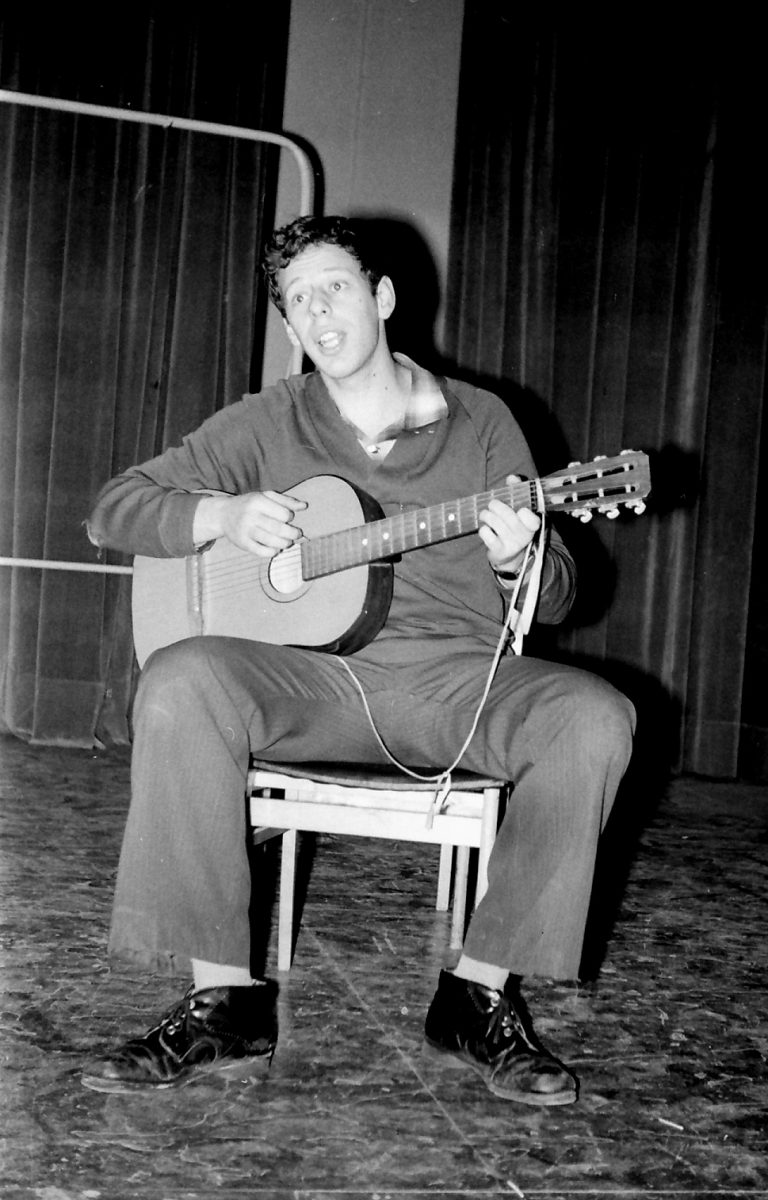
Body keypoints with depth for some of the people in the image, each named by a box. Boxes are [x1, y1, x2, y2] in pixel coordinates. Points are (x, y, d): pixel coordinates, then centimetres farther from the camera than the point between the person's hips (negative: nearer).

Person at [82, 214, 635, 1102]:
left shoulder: (479, 422, 10)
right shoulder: (268, 423, 11)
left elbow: (554, 598, 9)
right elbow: (113, 510, 9)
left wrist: (518, 561, -16)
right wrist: (222, 515, -10)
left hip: (457, 676, 0)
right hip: (311, 670, 0)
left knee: (593, 718, -28)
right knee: (181, 682, -31)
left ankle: (480, 994, -14)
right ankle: (224, 998, -19)